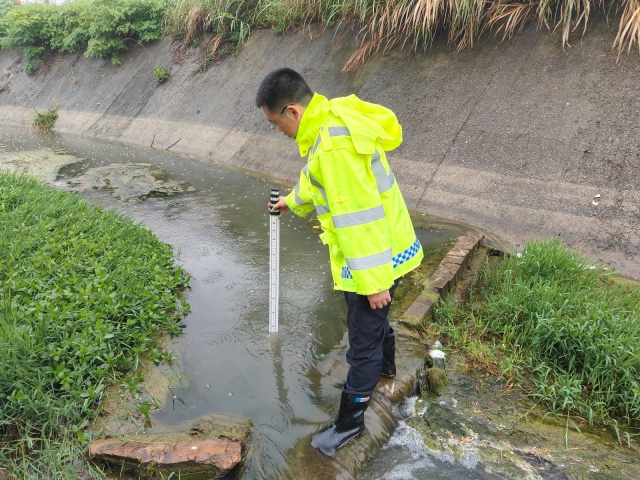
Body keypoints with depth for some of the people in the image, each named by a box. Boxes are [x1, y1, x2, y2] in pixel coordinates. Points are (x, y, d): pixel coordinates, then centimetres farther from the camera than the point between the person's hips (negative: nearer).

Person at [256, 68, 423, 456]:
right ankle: (386, 365, 59)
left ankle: (350, 422, 26)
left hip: (374, 257, -10)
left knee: (362, 344, 7)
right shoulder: (334, 119, 4)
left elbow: (361, 217, -29)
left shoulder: (334, 146, -29)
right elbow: (320, 180, 23)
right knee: (374, 320, 32)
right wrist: (294, 201, 40)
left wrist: (373, 281, -24)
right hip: (380, 250, 10)